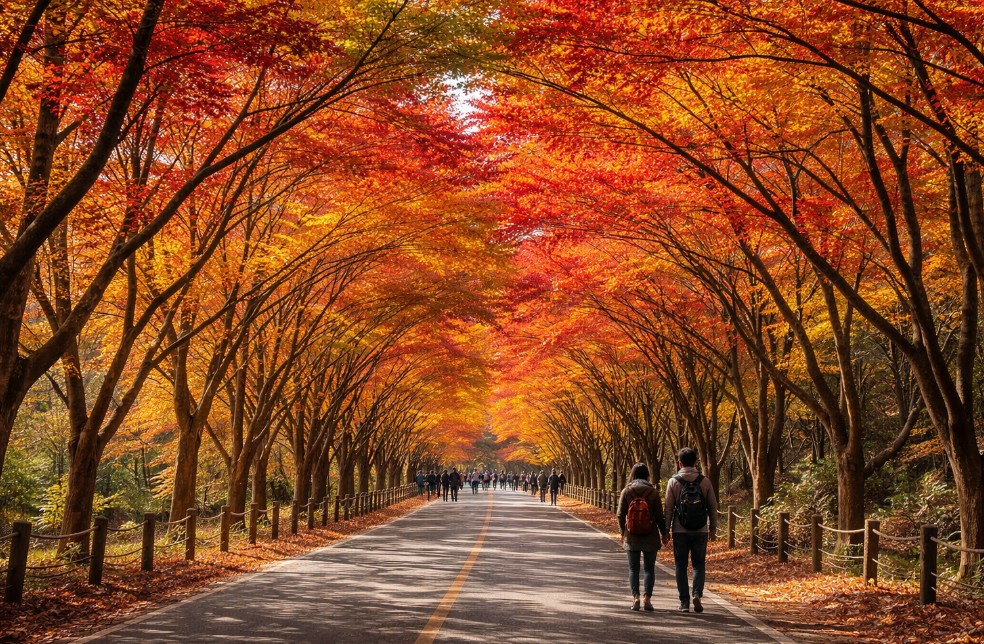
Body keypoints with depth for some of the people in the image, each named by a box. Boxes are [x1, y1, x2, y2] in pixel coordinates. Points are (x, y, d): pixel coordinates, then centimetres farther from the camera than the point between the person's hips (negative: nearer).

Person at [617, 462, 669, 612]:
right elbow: (659, 515, -4)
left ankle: (635, 597, -2)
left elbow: (620, 514, -2)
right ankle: (647, 597, 1)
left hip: (632, 537, 0)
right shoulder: (653, 492, -6)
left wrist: (623, 532, 13)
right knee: (649, 568, 9)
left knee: (633, 569, 8)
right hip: (650, 537, 0)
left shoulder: (626, 491, -4)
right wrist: (664, 532, 9)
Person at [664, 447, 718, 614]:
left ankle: (684, 603, 7)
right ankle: (697, 593, -7)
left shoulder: (673, 481, -5)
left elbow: (668, 508, -4)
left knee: (681, 566, 9)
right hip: (701, 531, 1)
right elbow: (713, 507, 2)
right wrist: (713, 529, 12)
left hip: (680, 531, -1)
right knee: (698, 564, 14)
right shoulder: (705, 481, -1)